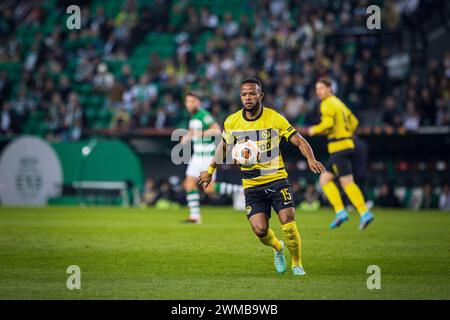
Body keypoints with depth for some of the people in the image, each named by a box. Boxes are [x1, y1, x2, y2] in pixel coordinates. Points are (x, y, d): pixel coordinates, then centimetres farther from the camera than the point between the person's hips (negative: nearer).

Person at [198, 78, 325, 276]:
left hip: (277, 179, -2)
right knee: (260, 230, -11)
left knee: (288, 223, -14)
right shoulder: (231, 122, 0)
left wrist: (311, 159, -26)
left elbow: (299, 141, -7)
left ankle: (297, 264, 11)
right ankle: (278, 248, 25)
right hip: (252, 184, 2)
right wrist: (210, 171, 24)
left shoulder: (275, 118, -7)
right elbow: (224, 146, 19)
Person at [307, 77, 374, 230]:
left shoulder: (327, 104, -9)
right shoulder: (338, 103, 21)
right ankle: (340, 212, -2)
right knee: (324, 180, 7)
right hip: (347, 145, 9)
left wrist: (315, 130, -7)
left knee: (347, 182, -9)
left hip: (339, 148, -9)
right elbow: (353, 121, 25)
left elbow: (328, 123, -23)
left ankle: (364, 213, -12)